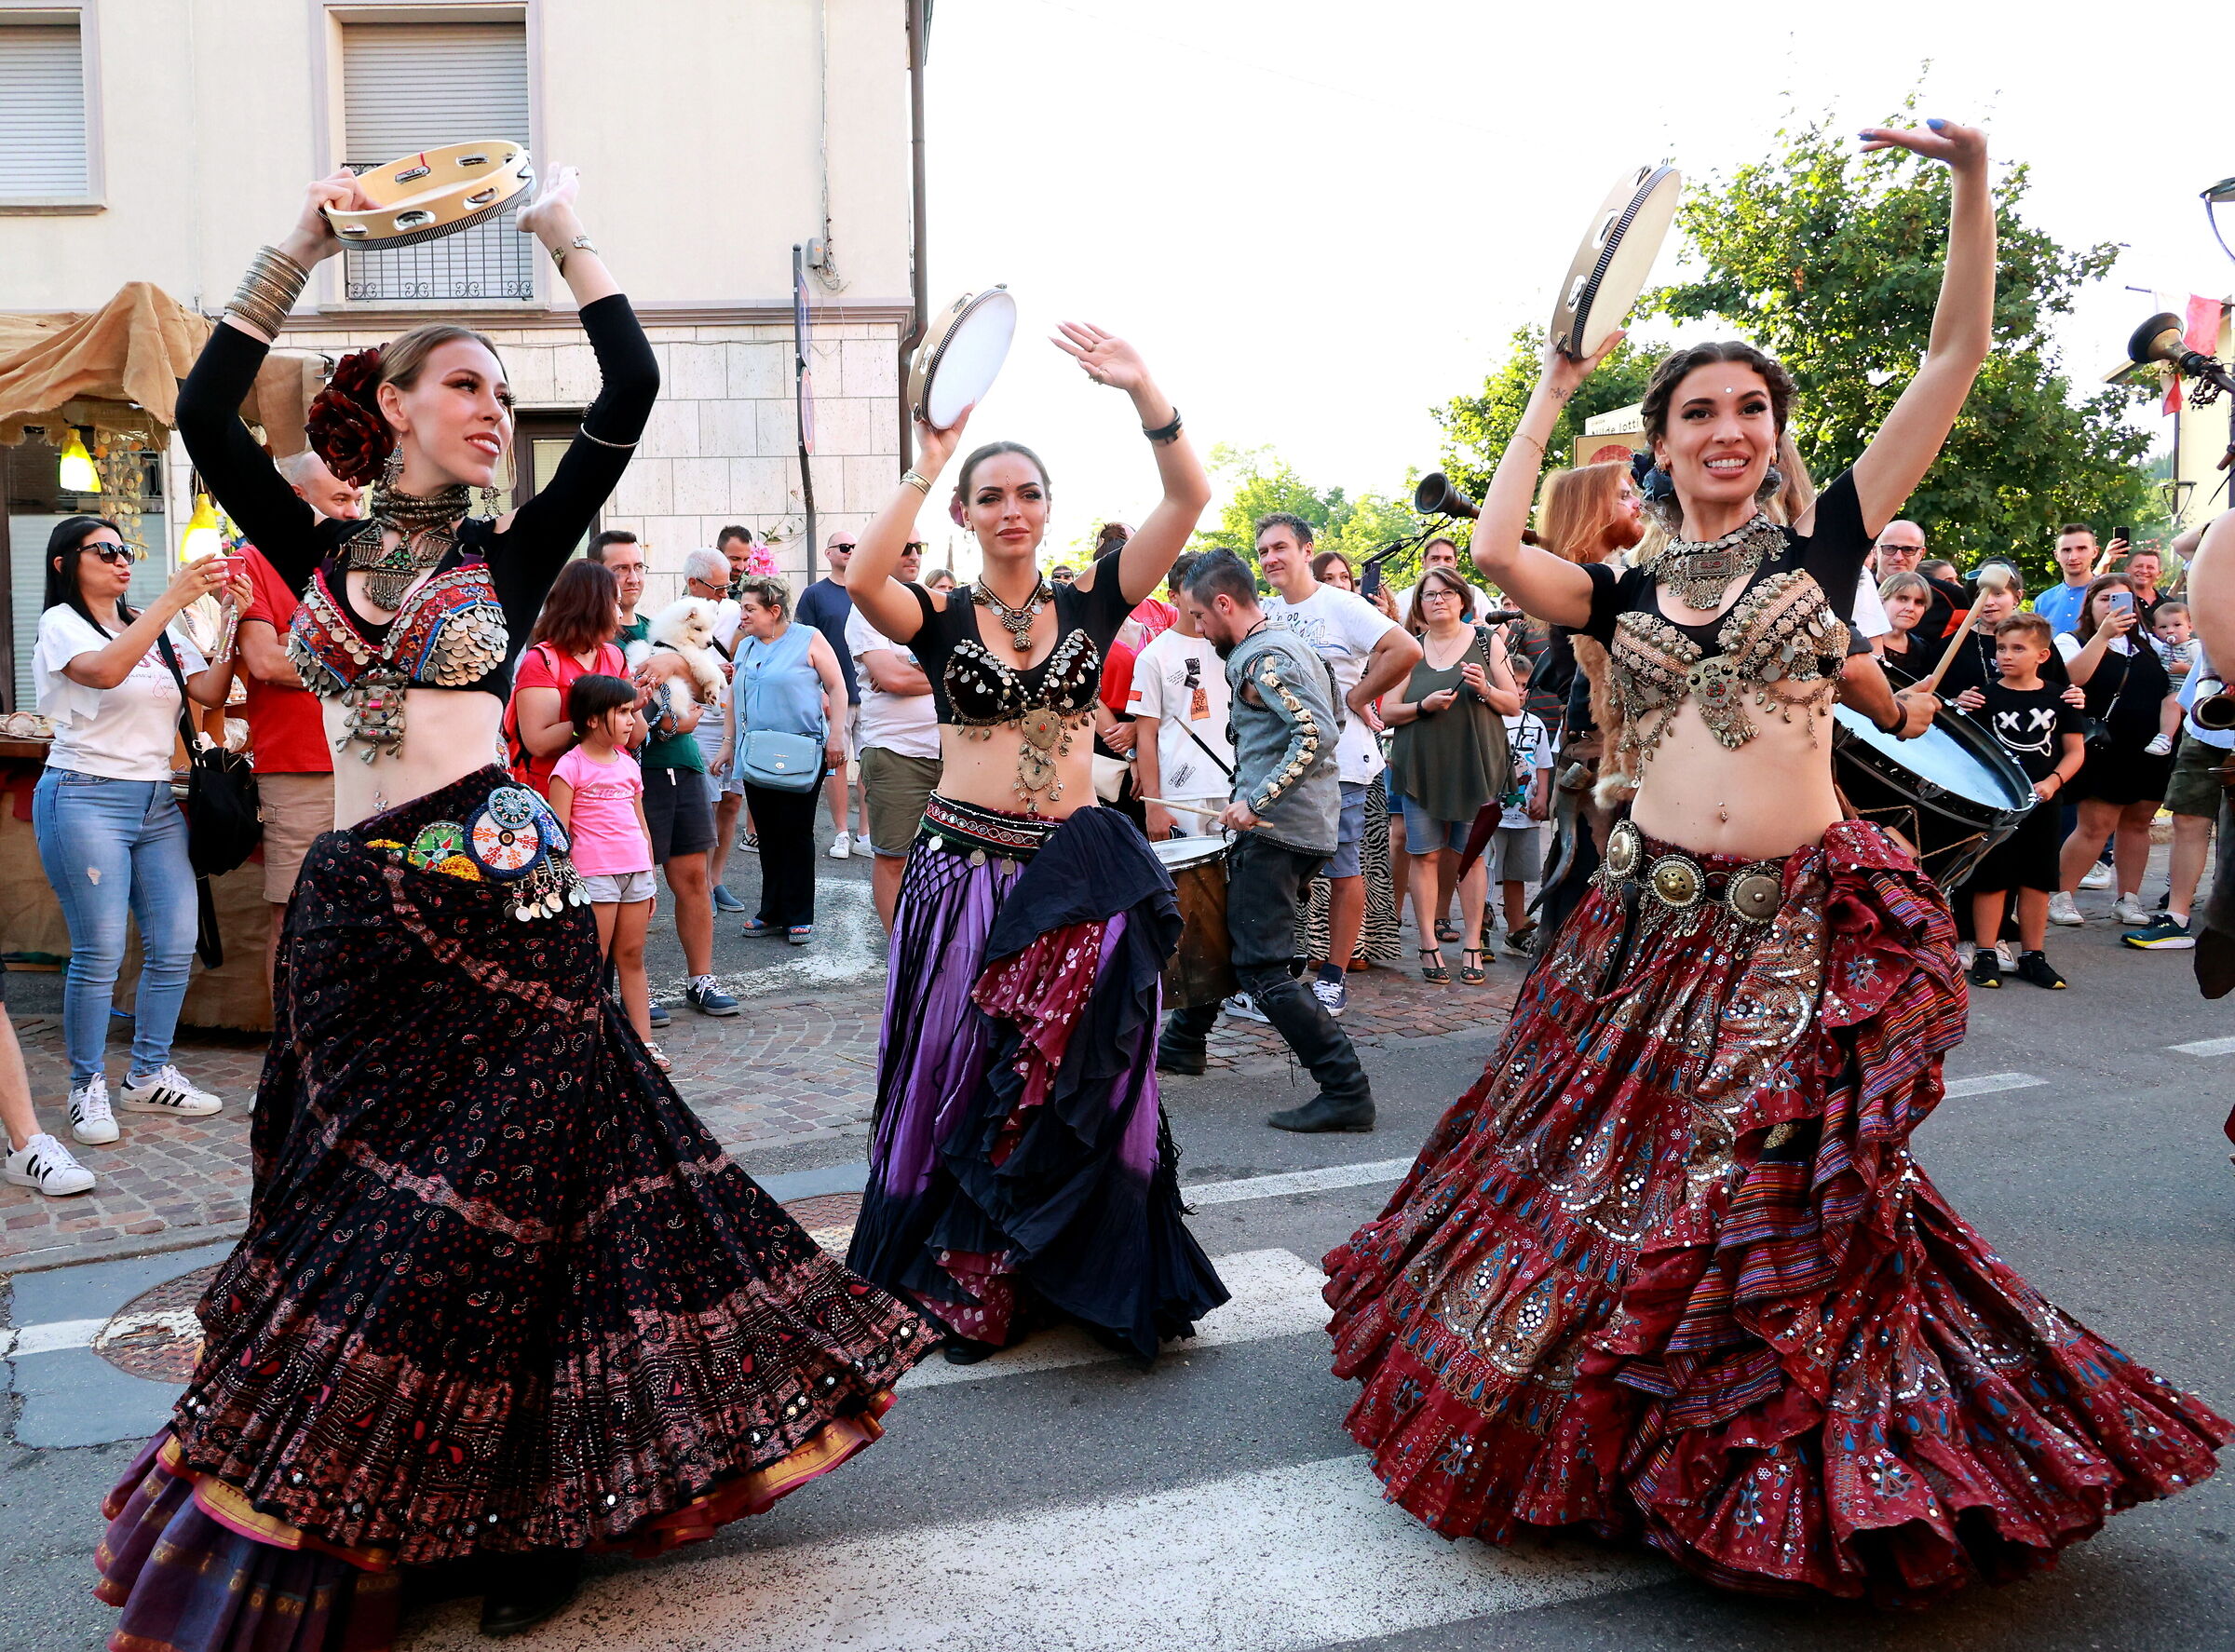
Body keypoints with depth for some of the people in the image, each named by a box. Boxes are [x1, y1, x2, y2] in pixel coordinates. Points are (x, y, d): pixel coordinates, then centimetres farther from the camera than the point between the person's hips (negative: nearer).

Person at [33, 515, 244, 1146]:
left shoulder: (160, 631, 16)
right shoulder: (61, 623, 0)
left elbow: (210, 692, 2)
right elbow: (105, 671, -22)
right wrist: (173, 599, -26)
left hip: (158, 800, 6)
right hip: (87, 798, -6)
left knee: (175, 945, 2)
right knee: (100, 953, -5)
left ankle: (148, 1076, 16)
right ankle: (88, 1088, 9)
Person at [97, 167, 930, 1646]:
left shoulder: (509, 554, 6)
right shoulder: (320, 551, 12)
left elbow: (633, 393, -2)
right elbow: (206, 412, 1)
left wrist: (571, 235, 1)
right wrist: (300, 247, 2)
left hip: (495, 902, -3)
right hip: (353, 909, 3)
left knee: (475, 1212, 0)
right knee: (344, 1205, 11)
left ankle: (523, 1516, 13)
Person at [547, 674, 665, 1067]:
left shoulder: (628, 764, 14)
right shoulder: (571, 766, -6)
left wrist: (650, 877, 18)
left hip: (635, 871, 6)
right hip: (594, 874, -6)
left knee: (632, 957, 10)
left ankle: (643, 1042, 13)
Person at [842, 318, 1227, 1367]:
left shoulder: (1090, 601, 4)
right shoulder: (941, 617, 1)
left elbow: (1188, 499, -7)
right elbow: (862, 578, -22)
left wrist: (1143, 392, -19)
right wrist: (928, 465, -20)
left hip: (1078, 872, 1)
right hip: (963, 866, -1)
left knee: (1073, 1084, 7)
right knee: (961, 1082, 8)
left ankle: (1079, 1277, 23)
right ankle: (960, 1287, 24)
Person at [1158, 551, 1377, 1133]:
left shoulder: (1261, 659, -15)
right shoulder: (1291, 640, 16)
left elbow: (1316, 735, -27)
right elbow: (1321, 722, 23)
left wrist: (1256, 802, -24)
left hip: (1276, 830, -11)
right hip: (1304, 823, 11)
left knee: (1263, 967, -11)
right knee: (1221, 927, 23)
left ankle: (1346, 1091, -11)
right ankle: (1183, 1042, 39)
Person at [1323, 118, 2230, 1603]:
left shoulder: (1824, 546, 5)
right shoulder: (1629, 593, 9)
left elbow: (1958, 357, 1)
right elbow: (1496, 549, -7)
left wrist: (1971, 179, -6)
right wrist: (1551, 397, 5)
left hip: (1806, 924, -2)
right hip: (1656, 921, 2)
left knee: (1774, 1195, 4)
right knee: (1608, 1161, 10)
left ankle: (1776, 1469, 24)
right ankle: (1580, 1401, 32)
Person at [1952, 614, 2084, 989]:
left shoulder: (2057, 699, 4)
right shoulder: (1985, 697, -2)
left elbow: (2075, 750, 7)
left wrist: (2052, 782, -9)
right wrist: (1963, 713, -24)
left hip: (2041, 804, 3)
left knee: (2037, 881, 10)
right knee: (1993, 880, 1)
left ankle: (2033, 956, 21)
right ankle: (1985, 955, 11)